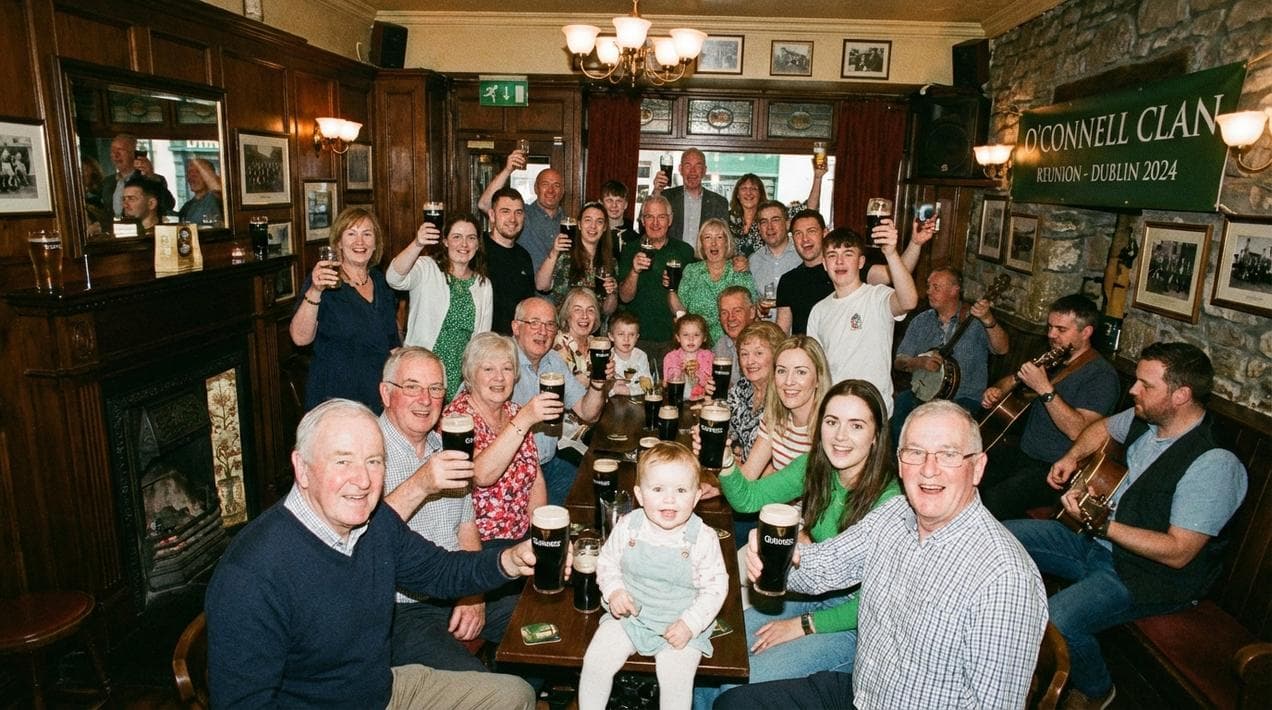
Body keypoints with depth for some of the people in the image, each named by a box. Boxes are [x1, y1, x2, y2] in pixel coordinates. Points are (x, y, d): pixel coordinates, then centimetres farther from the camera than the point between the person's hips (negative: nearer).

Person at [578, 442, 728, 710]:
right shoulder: (627, 527, -10)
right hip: (629, 615, 2)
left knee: (676, 682, -18)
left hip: (681, 625, -2)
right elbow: (607, 562, 5)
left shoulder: (703, 538, -16)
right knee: (595, 661, -8)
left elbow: (715, 587, -9)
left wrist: (690, 623, -16)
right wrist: (613, 591, -13)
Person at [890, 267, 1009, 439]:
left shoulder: (974, 319, -5)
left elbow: (1002, 349, -19)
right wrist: (919, 362, -17)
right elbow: (899, 361, 5)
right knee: (896, 405, -23)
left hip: (965, 397, -3)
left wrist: (988, 319, -36)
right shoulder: (921, 321, 6)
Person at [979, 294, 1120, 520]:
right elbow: (1013, 379, 28)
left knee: (993, 501, -32)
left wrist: (1045, 389, -26)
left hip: (1055, 469, -8)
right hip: (1022, 451, 8)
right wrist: (997, 390, 6)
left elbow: (1077, 430, -23)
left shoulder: (1102, 375, -12)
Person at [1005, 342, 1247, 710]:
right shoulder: (1146, 419, -2)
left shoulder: (1214, 465, -26)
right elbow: (1103, 427, 24)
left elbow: (1178, 552, -27)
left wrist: (1100, 525, -29)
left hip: (1149, 573, -8)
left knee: (1056, 621, -28)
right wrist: (1072, 456, 7)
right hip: (1099, 541, 8)